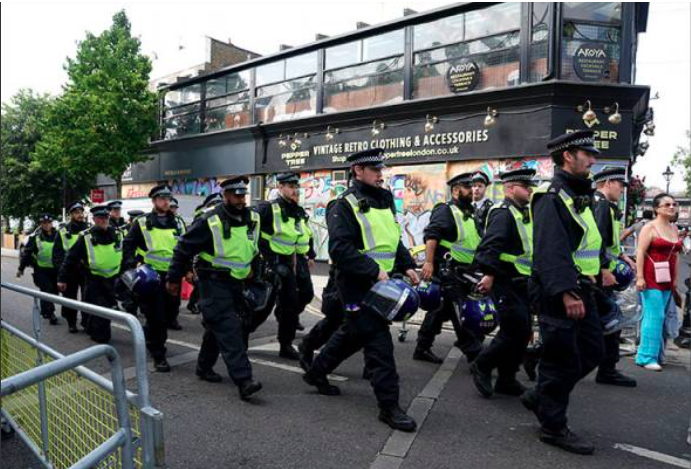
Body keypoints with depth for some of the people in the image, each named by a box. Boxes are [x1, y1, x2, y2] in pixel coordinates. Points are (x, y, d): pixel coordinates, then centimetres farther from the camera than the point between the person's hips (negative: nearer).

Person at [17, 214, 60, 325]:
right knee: (47, 290, -13)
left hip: (55, 269, 3)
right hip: (41, 269, -3)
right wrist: (21, 268, 0)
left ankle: (45, 311, 32)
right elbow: (27, 253, -1)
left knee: (54, 291, 10)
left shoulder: (58, 235, 2)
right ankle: (50, 313, -5)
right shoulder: (35, 237, -4)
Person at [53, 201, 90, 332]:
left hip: (86, 270, -1)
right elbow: (57, 252, 5)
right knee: (69, 298, 9)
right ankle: (71, 323, 21)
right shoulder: (63, 231, 5)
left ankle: (87, 322, 9)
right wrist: (60, 268, -5)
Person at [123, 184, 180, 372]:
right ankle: (159, 356, 7)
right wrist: (131, 266, -13)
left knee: (166, 314, 14)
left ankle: (148, 336, 41)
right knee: (156, 316, -3)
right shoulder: (142, 223, -2)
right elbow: (128, 245, 0)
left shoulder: (175, 224, 11)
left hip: (170, 276, 5)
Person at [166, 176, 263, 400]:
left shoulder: (253, 219, 2)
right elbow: (183, 249, -8)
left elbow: (255, 247, 23)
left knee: (217, 326, 18)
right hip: (213, 283, -7)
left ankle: (204, 366, 36)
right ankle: (243, 380, -16)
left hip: (236, 283, 7)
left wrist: (252, 266, 20)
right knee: (229, 329, -14)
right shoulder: (209, 222, -16)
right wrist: (174, 279, -3)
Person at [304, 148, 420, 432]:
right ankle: (389, 406, 6)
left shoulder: (383, 201, 15)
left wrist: (407, 266, 8)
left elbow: (394, 240, 22)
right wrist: (375, 272, -25)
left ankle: (316, 373, 41)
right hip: (358, 286, -9)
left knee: (353, 334, 21)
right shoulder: (346, 205, -12)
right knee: (379, 343, -6)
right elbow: (341, 250, -21)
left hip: (379, 284, 9)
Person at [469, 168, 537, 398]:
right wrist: (489, 274, -34)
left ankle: (506, 380, 23)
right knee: (515, 331, -9)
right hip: (505, 284, -10)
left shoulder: (523, 214, 17)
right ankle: (481, 366, 9)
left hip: (521, 285, 10)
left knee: (523, 333, 11)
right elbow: (490, 245, -27)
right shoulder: (503, 214, -14)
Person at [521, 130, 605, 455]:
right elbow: (551, 250, -25)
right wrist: (566, 292, -30)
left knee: (592, 351, 16)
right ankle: (553, 426, 16)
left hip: (580, 290, 10)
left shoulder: (579, 196, 18)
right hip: (558, 293, -10)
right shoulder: (552, 197, -15)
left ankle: (540, 397, 29)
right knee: (562, 361, 0)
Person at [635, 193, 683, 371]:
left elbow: (676, 255, 18)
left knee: (657, 317, 10)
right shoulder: (650, 227, -5)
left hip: (667, 280, 6)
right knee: (655, 316, -8)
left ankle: (655, 353, 19)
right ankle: (647, 357, -2)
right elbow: (640, 253, -11)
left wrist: (675, 279, 15)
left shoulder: (675, 229, 15)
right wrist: (639, 277, -17)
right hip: (651, 278, -6)